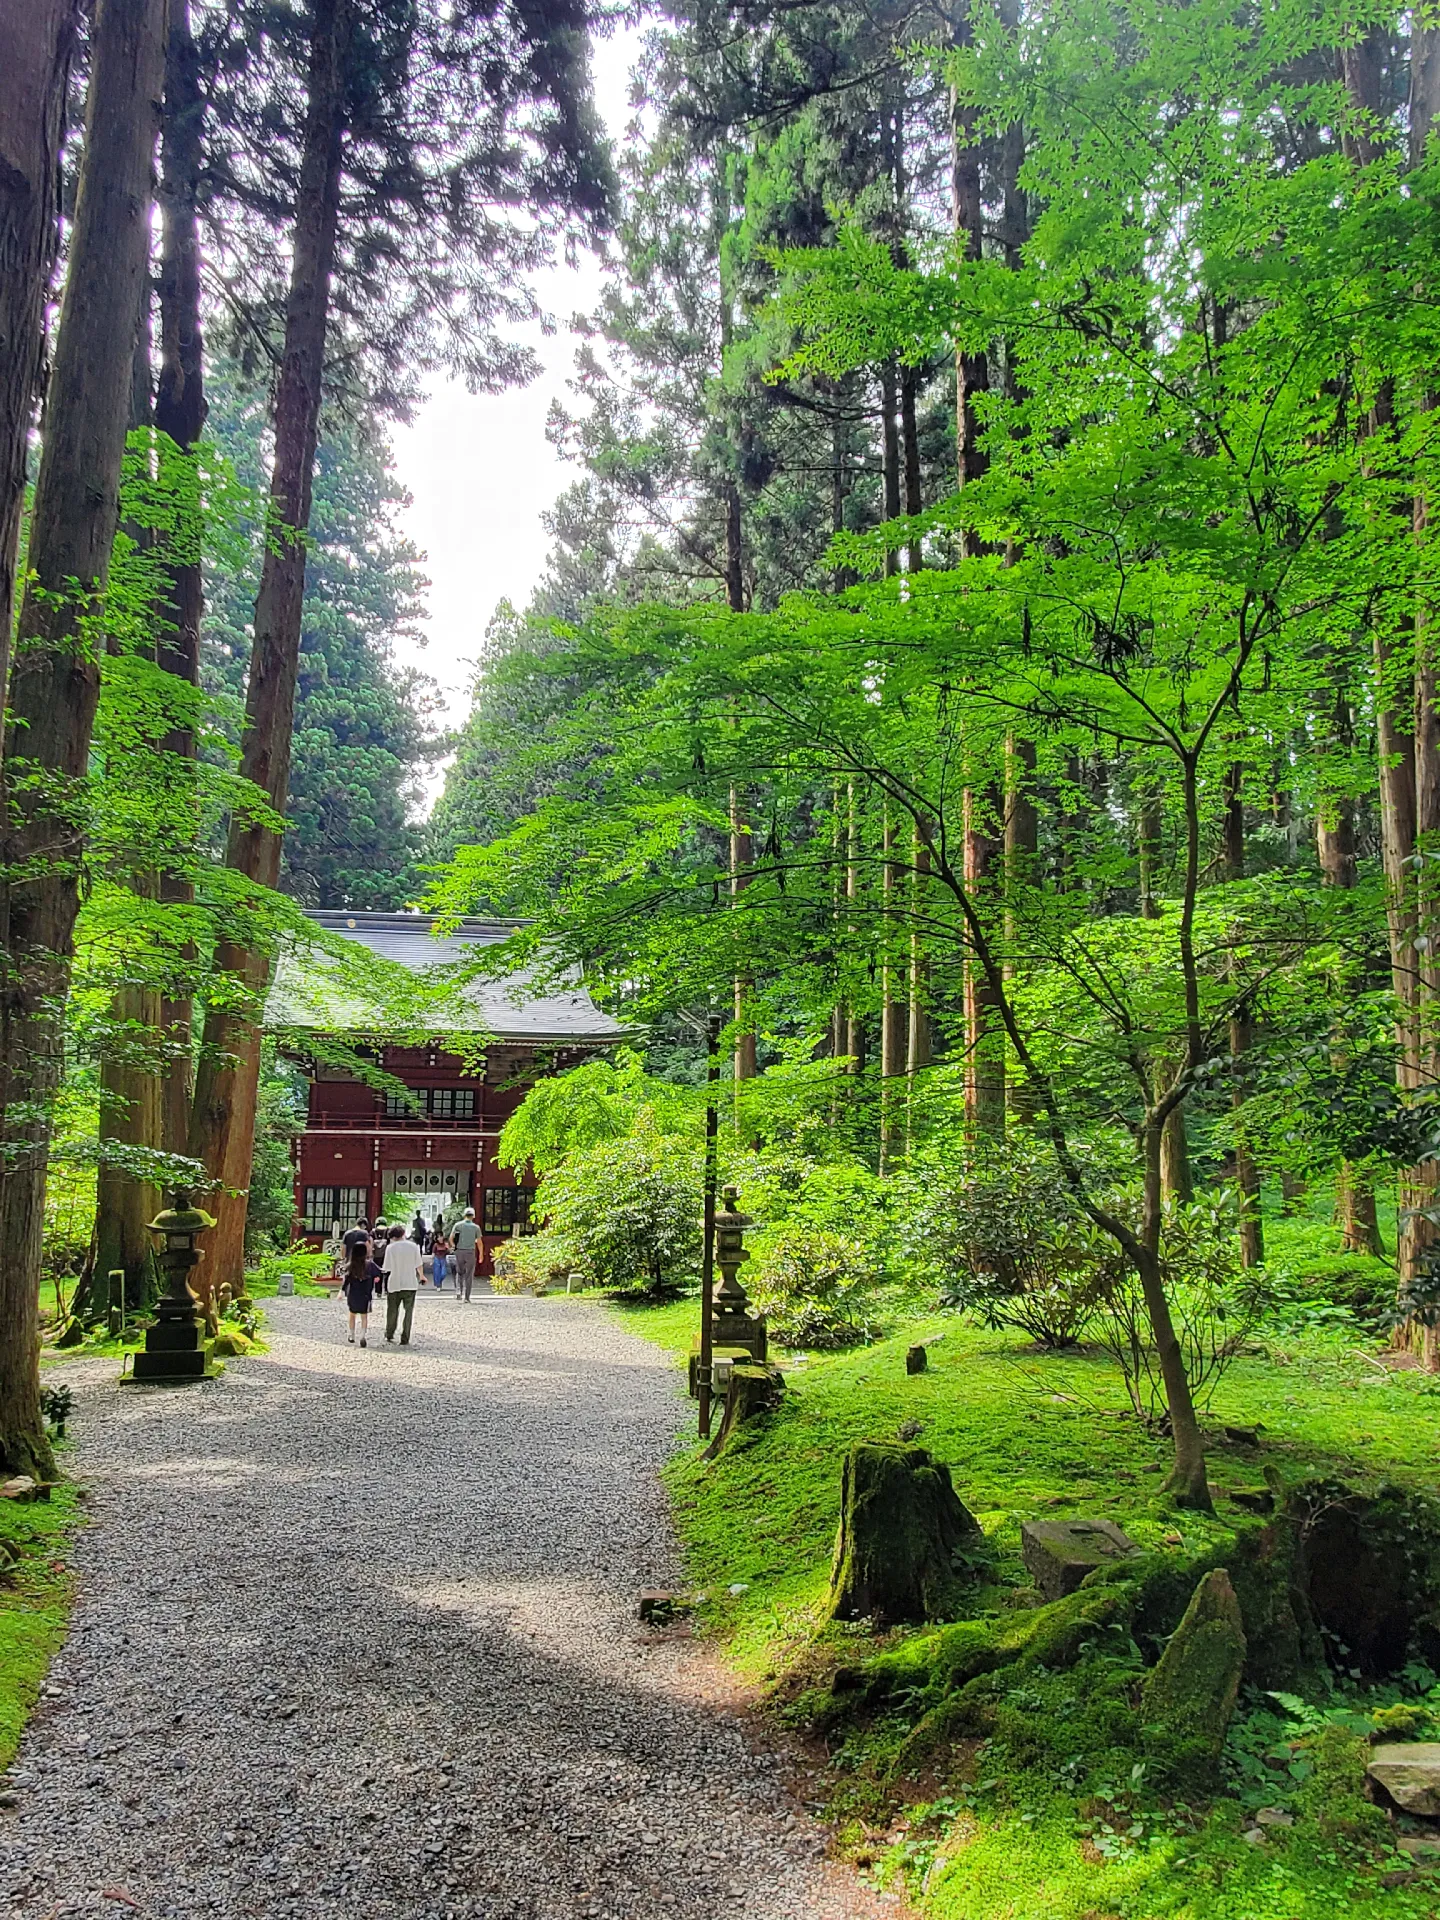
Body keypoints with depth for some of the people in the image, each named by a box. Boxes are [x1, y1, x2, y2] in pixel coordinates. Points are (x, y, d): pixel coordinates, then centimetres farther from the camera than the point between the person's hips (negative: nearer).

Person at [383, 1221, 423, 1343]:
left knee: (392, 1311, 17)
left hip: (394, 1284, -1)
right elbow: (418, 1265, 4)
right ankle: (405, 1339, 4)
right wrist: (420, 1276, 23)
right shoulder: (413, 1246, -2)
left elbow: (387, 1268, -8)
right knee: (408, 1311, 7)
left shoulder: (390, 1247, -8)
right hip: (410, 1283, 1)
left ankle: (389, 1335, 31)